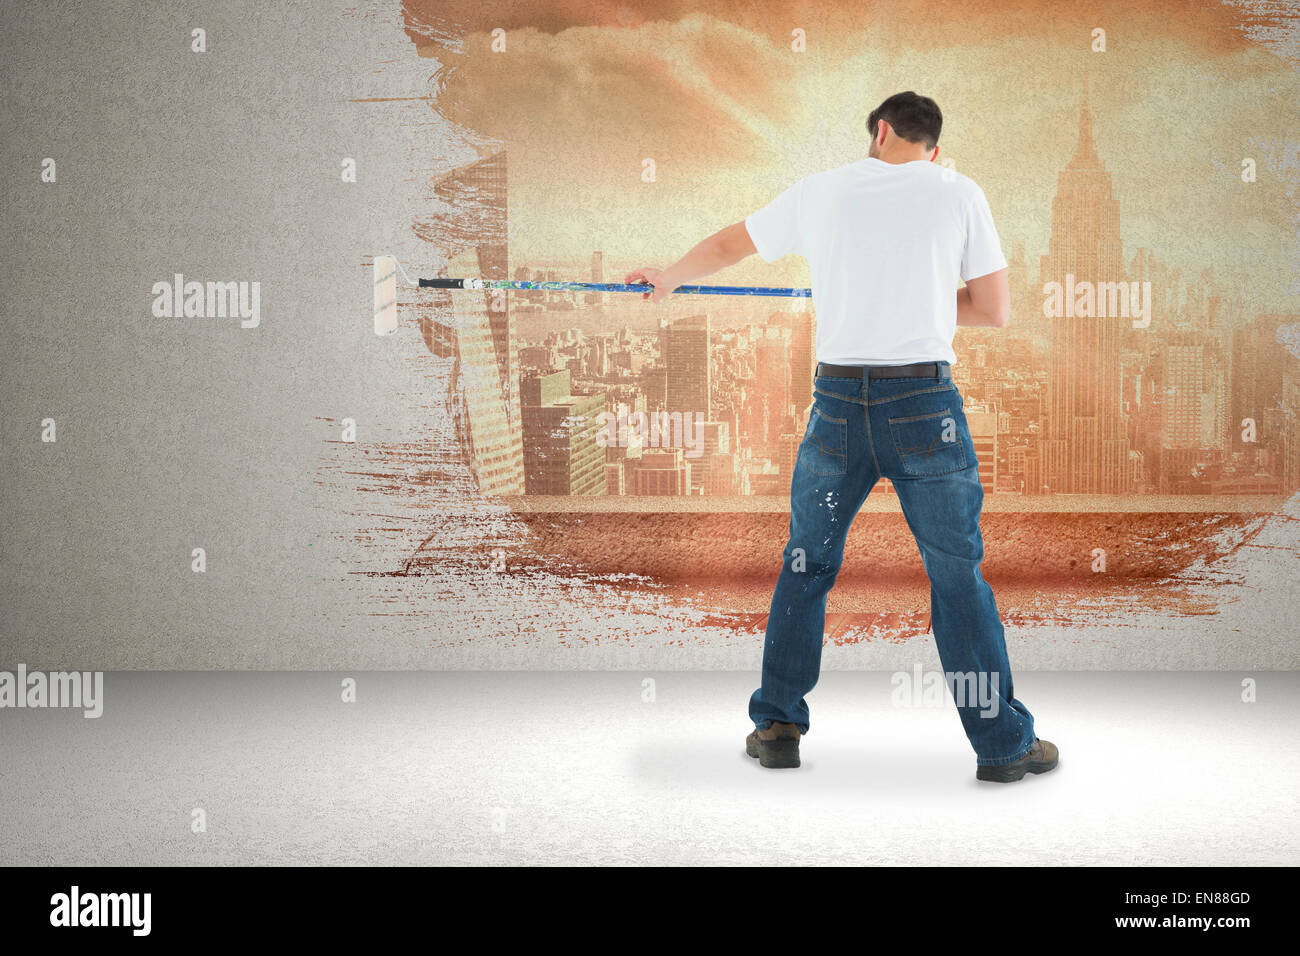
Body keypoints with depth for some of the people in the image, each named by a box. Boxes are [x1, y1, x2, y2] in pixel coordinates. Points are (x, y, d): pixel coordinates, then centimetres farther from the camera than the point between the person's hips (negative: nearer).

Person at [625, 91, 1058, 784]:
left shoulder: (820, 191, 10)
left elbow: (726, 246, 24)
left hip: (837, 398, 2)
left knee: (806, 564, 16)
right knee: (956, 573, 5)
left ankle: (777, 727, 23)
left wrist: (665, 279, 42)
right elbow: (995, 312, 6)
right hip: (924, 401, -2)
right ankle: (1003, 743, 13)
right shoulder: (959, 193, 5)